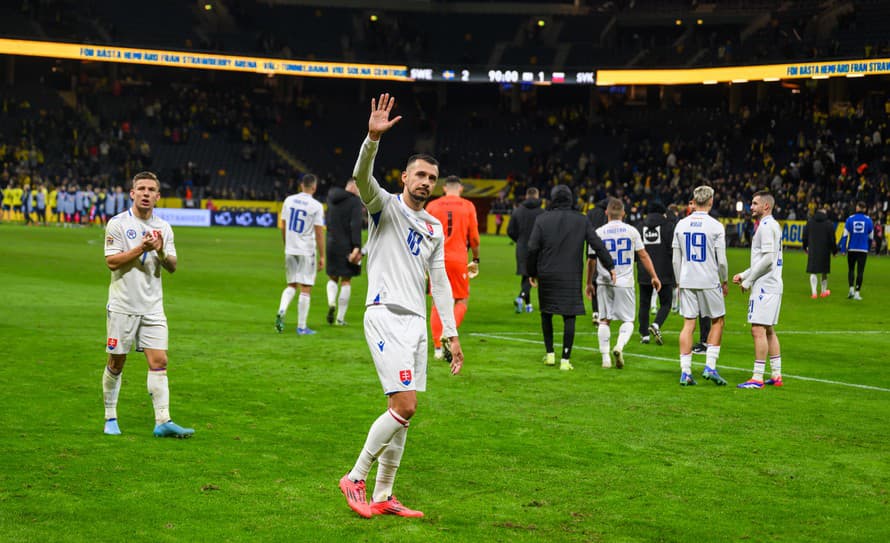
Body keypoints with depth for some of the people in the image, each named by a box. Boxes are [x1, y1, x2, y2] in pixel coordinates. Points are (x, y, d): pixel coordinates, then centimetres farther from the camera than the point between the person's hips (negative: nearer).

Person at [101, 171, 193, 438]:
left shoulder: (163, 227, 9)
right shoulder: (117, 223, -4)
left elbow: (172, 266, 7)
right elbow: (111, 261, -12)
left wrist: (161, 252, -13)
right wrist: (141, 248, -19)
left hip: (153, 308, 3)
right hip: (123, 305, -3)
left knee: (159, 361, -6)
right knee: (116, 363, 5)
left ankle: (163, 421, -7)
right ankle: (110, 418, 19)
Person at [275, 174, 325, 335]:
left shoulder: (289, 200, 4)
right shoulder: (316, 206, -10)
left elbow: (283, 226, 11)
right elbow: (319, 233, -11)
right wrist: (322, 256, -6)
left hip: (290, 250, 5)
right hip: (307, 251, -5)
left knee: (292, 285, 17)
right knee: (305, 288, 3)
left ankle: (281, 311, -8)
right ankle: (301, 327, 5)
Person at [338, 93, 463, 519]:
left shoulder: (435, 228, 17)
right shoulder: (384, 206, 0)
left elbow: (439, 281, 19)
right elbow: (362, 177, -21)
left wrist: (451, 333, 13)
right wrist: (374, 137, -37)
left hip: (416, 322, 7)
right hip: (385, 316, -7)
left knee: (404, 413, 6)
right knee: (404, 407, -15)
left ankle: (382, 497, 14)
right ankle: (355, 479, -1)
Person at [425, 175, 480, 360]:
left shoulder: (432, 206, 5)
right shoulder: (468, 206, 2)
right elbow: (474, 238, 2)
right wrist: (476, 259, 15)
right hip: (458, 260, -2)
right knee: (462, 300, 11)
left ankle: (437, 347, 8)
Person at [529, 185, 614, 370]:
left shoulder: (542, 220, -1)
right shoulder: (581, 220, 2)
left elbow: (533, 249, -3)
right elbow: (598, 245, 0)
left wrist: (531, 272, 7)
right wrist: (610, 266, 6)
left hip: (547, 275, 0)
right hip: (571, 277, 0)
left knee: (546, 313, 17)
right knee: (569, 316, 1)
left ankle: (550, 353, 17)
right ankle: (565, 360, -1)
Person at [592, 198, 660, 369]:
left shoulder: (599, 233, 0)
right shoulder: (631, 231, 0)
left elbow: (591, 260, 5)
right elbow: (643, 256, 3)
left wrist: (589, 283, 15)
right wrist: (654, 276, 12)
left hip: (604, 282, 1)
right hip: (625, 282, -1)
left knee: (604, 320, 9)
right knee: (628, 320, 7)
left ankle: (605, 358, 5)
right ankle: (619, 346, -18)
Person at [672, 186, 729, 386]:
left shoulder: (681, 225, 4)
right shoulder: (716, 226, -7)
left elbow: (676, 259, 7)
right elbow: (721, 260, -7)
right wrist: (724, 281, 8)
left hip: (687, 281, 3)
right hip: (709, 281, -3)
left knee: (688, 324, 5)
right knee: (717, 322, 12)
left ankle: (685, 372, 2)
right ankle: (710, 367, 5)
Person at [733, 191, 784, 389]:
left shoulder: (766, 226, -14)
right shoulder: (772, 225, 18)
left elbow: (767, 258, -21)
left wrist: (748, 281, -13)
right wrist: (744, 275, 17)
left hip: (765, 286, -11)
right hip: (771, 285, 11)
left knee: (758, 330, -10)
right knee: (769, 330, 14)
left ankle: (758, 378, -11)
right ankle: (776, 375, 17)